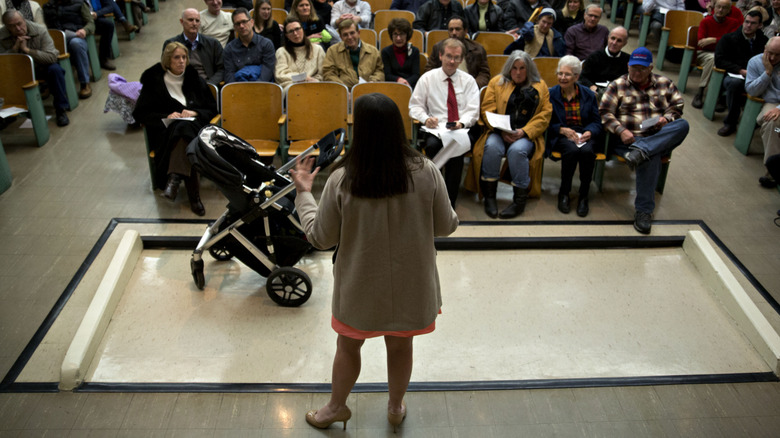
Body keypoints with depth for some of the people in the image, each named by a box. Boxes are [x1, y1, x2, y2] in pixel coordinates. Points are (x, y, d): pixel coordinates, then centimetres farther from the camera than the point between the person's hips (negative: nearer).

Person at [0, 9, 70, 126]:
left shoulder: (40, 30, -18)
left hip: (42, 67, -1)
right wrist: (15, 48, -30)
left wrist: (27, 50, -31)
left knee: (55, 69, -34)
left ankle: (61, 110, -22)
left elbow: (52, 56, -25)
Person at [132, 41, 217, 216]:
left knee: (183, 129, -39)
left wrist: (194, 113, -7)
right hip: (166, 130, -1)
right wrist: (166, 117, -11)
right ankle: (193, 196, -47)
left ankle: (174, 179, -54)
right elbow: (140, 113, 7)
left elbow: (212, 109, 15)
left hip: (194, 126, 1)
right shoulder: (153, 81, 12)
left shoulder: (195, 80, 19)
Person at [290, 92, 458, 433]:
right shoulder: (426, 173, -18)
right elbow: (446, 227, -6)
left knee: (348, 345, 24)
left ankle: (336, 407, 46)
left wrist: (303, 192, 3)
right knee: (400, 345, 24)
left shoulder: (341, 181, -22)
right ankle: (396, 408, 48)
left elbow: (320, 238, -10)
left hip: (361, 286, -1)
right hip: (411, 284, 1)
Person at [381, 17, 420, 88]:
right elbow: (387, 75, 3)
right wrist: (398, 79, -19)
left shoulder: (415, 51, 10)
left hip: (411, 85, 0)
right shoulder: (386, 51, 9)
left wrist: (407, 82, -19)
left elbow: (416, 75, 3)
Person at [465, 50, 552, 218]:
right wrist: (502, 131, -12)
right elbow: (488, 110, 4)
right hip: (499, 132, 1)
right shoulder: (496, 82, 15)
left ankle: (519, 200, -24)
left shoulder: (540, 86, 15)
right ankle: (489, 196, -23)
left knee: (517, 150, -34)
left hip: (527, 135, -1)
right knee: (491, 147, -33)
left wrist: (525, 131, -12)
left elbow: (544, 115, 5)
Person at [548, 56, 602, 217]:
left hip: (585, 135, 2)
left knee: (587, 151, -34)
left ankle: (583, 196, -18)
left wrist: (589, 132, -12)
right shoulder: (551, 94, 8)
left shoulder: (589, 94, 13)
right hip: (561, 136, -1)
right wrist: (563, 130, -15)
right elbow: (547, 123, 3)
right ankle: (564, 193, -16)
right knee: (572, 150, -36)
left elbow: (597, 122, 10)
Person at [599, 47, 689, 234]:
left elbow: (678, 105, 18)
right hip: (632, 138, -3)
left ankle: (641, 150, -40)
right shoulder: (617, 86, 8)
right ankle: (644, 210, -32)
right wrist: (621, 130, -16)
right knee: (651, 158, -37)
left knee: (683, 125, -29)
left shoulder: (664, 83, 17)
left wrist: (666, 118, -5)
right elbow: (605, 113, 0)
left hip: (662, 137, 3)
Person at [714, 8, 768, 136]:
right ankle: (730, 123, -21)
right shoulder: (728, 38, 8)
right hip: (733, 76, -2)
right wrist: (741, 71, -13)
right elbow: (719, 60, -3)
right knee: (735, 83, -40)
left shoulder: (764, 41, 16)